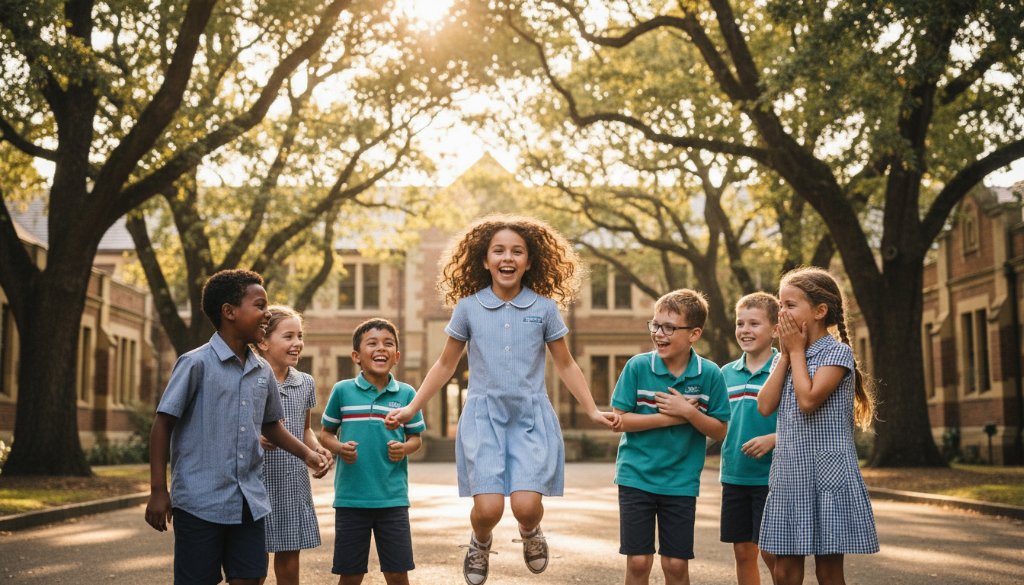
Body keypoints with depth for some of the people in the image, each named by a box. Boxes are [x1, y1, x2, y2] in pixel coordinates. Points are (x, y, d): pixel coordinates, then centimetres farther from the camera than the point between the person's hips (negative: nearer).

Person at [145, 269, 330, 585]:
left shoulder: (263, 372, 9)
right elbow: (163, 425, -6)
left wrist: (306, 453, 8)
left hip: (249, 502, 6)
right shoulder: (196, 364, -9)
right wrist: (158, 491, -9)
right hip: (200, 501, -6)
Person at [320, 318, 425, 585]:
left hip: (393, 498, 1)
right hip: (350, 497, -1)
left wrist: (405, 448, -12)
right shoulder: (342, 391, 0)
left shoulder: (406, 394, 2)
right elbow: (326, 433, 8)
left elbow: (415, 437, 10)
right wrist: (339, 448, -12)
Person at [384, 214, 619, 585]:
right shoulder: (468, 308, 2)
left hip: (531, 417, 0)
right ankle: (480, 542, 23)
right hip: (484, 415, 0)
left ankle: (530, 533, 23)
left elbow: (565, 365, 12)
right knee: (488, 508, -13)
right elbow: (445, 366, 12)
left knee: (526, 505, -15)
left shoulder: (545, 308, 1)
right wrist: (411, 409, 9)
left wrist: (593, 411, 6)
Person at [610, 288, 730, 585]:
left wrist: (688, 412, -18)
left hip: (681, 481, 1)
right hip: (636, 475, 0)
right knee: (638, 561, 2)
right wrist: (669, 418, -15)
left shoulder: (710, 374, -5)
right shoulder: (637, 366, -7)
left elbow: (719, 431, -1)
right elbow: (621, 421, -7)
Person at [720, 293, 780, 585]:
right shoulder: (727, 372, 9)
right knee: (743, 552, 10)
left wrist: (772, 439, -23)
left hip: (771, 476, -5)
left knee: (771, 552, -1)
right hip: (734, 476, 5)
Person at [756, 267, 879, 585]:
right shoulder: (784, 357, 12)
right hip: (789, 475, 6)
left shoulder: (837, 352, -8)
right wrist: (785, 353, 0)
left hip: (828, 477, -6)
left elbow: (808, 399, -22)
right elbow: (765, 406, 0)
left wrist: (797, 350, -9)